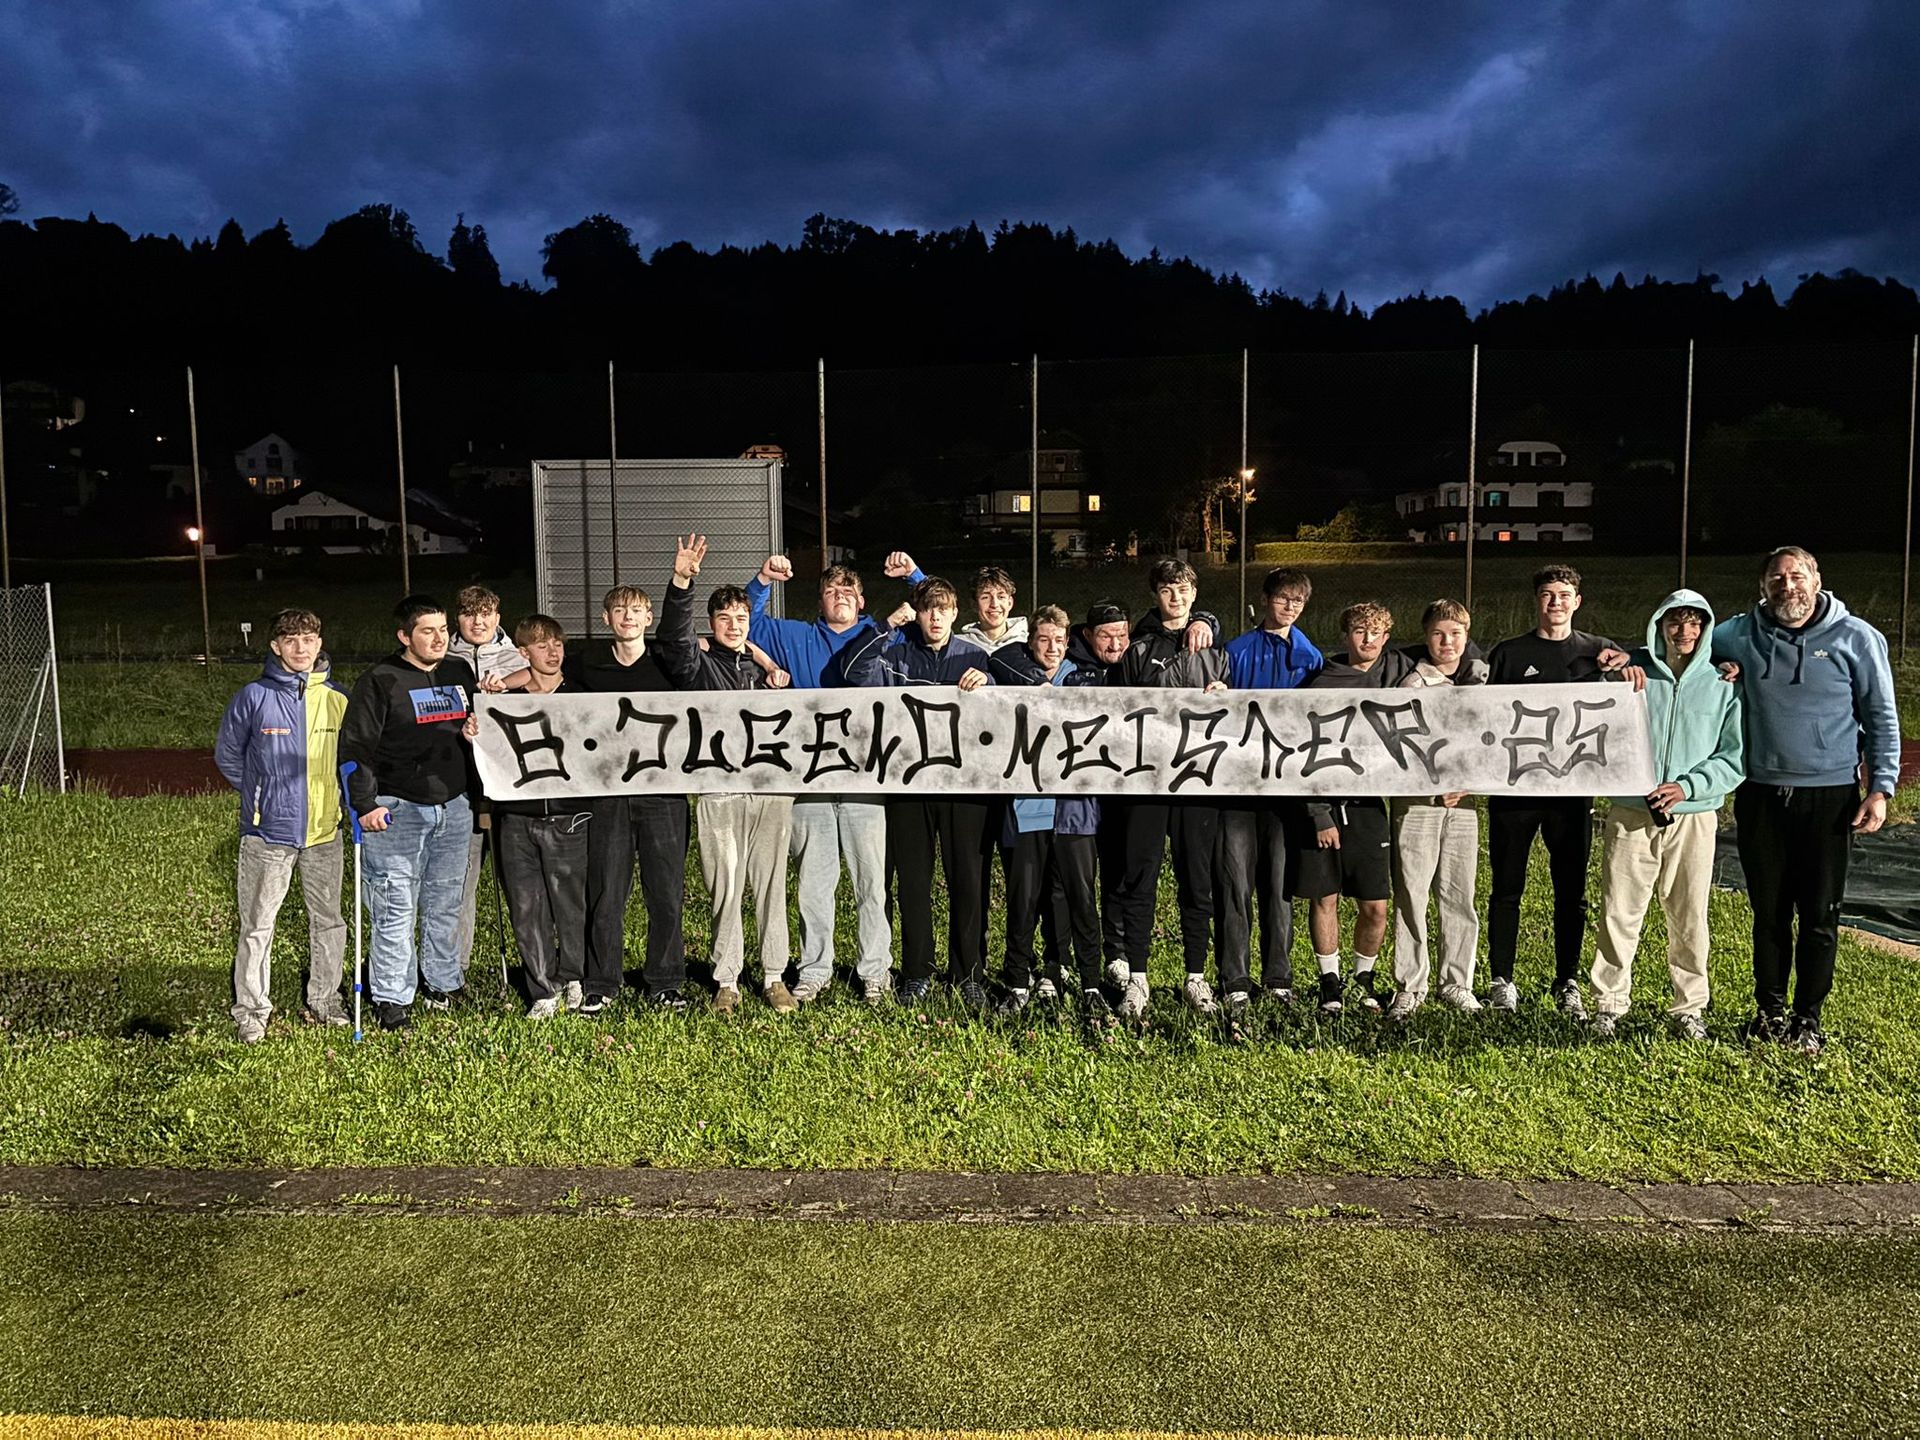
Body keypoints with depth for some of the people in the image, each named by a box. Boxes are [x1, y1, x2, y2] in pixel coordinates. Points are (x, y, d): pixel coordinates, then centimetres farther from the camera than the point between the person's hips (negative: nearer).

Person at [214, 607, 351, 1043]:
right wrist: (261, 793, 7)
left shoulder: (337, 698, 5)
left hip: (325, 831, 3)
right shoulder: (254, 697, -3)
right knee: (257, 924, 0)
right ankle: (251, 1012, 10)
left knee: (328, 920, 11)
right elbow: (227, 754, 8)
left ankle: (324, 1003, 24)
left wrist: (340, 797, 7)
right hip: (268, 831, -3)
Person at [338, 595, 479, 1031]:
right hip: (397, 809, -5)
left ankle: (443, 983, 27)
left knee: (446, 902, 13)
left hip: (453, 807, 5)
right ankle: (392, 998, 5)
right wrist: (366, 804, -13)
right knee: (396, 907, -3)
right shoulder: (381, 680, -5)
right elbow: (355, 745, -8)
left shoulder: (460, 673, 12)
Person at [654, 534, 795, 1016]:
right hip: (719, 793, -3)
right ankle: (726, 981, 11)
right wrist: (681, 581, -28)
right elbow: (674, 636, -14)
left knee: (771, 886, 5)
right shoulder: (699, 665, 7)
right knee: (726, 889, 1)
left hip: (771, 791, 3)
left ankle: (774, 977, 14)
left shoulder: (763, 668, 19)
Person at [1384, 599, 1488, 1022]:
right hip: (1415, 800, -3)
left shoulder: (1482, 680, 11)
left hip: (1464, 801, 3)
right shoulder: (1410, 685, 0)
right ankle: (1409, 987, 7)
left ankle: (1457, 984, 17)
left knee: (1459, 896, 5)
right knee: (1410, 894, -2)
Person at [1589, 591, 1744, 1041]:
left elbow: (1734, 759, 1)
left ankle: (1689, 1007, 23)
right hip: (1630, 815, -1)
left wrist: (1688, 786, -12)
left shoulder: (1723, 685, 3)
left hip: (1693, 818, 1)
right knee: (1619, 913, 1)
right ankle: (1609, 1003, 14)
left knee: (1689, 919, 9)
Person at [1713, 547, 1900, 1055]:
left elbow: (1882, 719, 2)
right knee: (1769, 912, 11)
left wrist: (1880, 788, -5)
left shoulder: (1856, 638, -1)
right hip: (1760, 796, 2)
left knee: (1819, 914, 4)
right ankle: (1769, 1010, 24)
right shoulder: (1739, 635, 3)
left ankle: (1808, 1018, 16)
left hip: (1829, 797, -2)